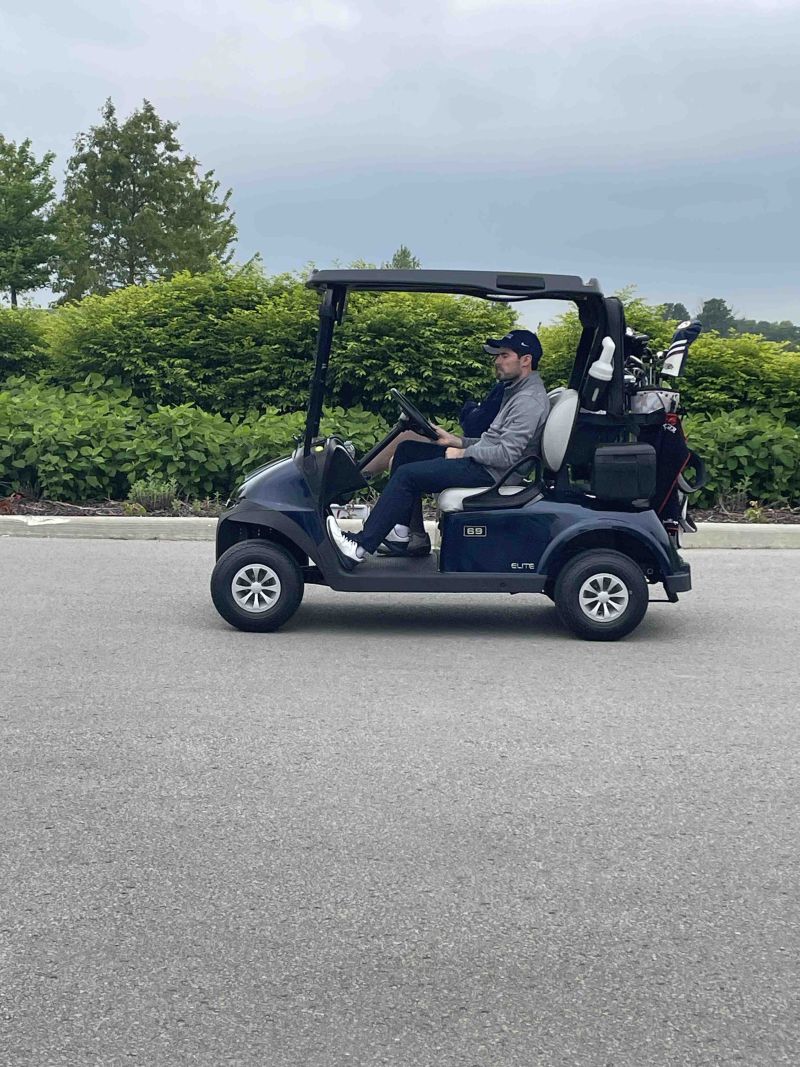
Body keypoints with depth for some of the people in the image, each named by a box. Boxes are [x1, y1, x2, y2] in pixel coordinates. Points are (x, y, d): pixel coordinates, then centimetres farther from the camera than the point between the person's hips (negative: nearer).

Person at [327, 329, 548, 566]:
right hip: (481, 460, 11)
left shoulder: (529, 401, -16)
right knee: (407, 449, 10)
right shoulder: (516, 390, 18)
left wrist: (464, 453, -13)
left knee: (407, 475, -19)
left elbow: (506, 455, -24)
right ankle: (401, 529, 6)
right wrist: (457, 441, 10)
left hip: (490, 472, -11)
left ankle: (361, 547, -18)